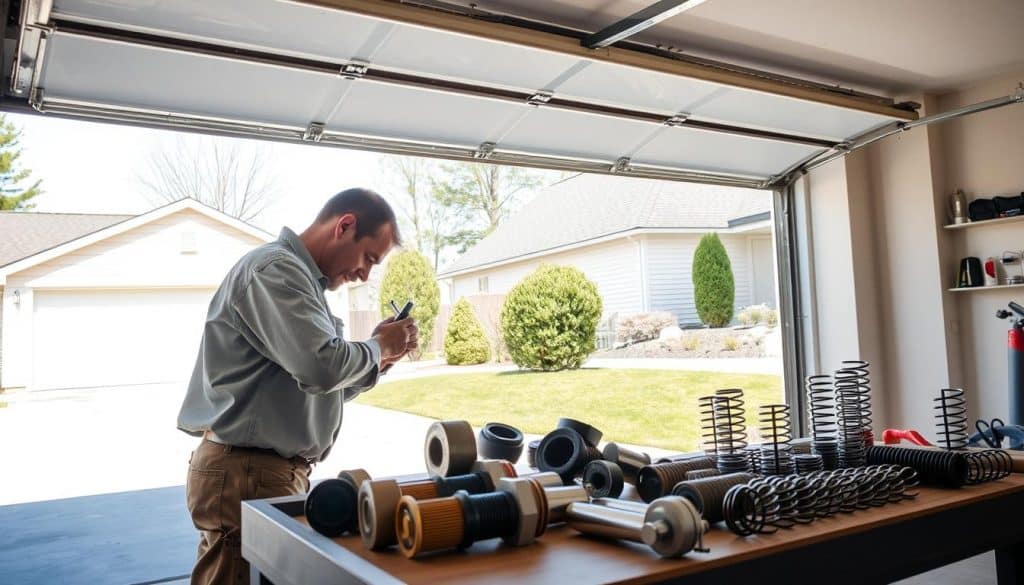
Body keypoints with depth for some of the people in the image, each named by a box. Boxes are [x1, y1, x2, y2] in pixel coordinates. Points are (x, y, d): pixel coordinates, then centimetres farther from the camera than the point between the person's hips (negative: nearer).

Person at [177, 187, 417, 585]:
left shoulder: (300, 278, 17)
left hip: (279, 473, 10)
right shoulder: (275, 269, -14)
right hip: (247, 476, -10)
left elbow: (319, 386, 18)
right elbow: (323, 366, -27)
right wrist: (379, 346, -8)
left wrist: (381, 356, 4)